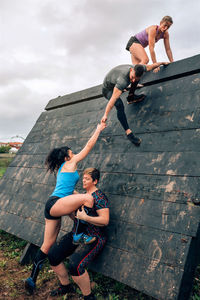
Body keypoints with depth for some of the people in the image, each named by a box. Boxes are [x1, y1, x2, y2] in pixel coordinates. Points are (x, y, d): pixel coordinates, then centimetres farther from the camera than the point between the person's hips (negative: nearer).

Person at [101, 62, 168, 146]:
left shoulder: (138, 69, -22)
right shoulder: (123, 80, -43)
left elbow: (150, 67, -1)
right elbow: (113, 99, -48)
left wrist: (162, 63, 15)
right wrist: (105, 115, -51)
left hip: (116, 83, 8)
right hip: (108, 89, -8)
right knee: (119, 105, -32)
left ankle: (131, 98, 28)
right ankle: (128, 132, -27)